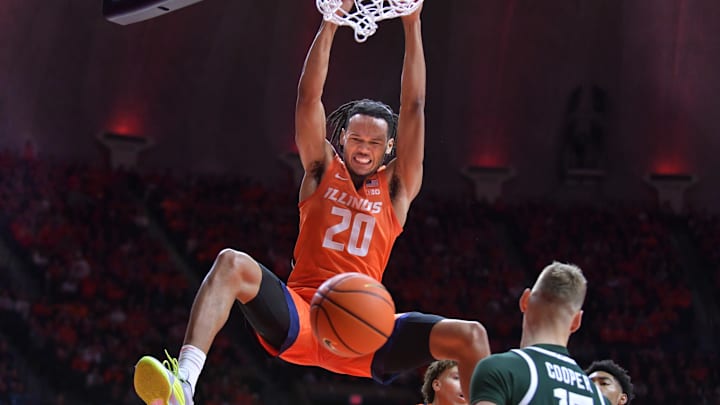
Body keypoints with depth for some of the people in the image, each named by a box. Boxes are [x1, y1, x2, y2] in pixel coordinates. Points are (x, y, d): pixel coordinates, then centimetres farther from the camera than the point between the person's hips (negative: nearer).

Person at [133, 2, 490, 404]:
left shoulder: (396, 187, 16)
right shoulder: (323, 172, 16)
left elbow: (414, 106, 10)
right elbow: (309, 96, 7)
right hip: (299, 317, -1)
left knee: (471, 336, -20)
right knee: (232, 263, -31)